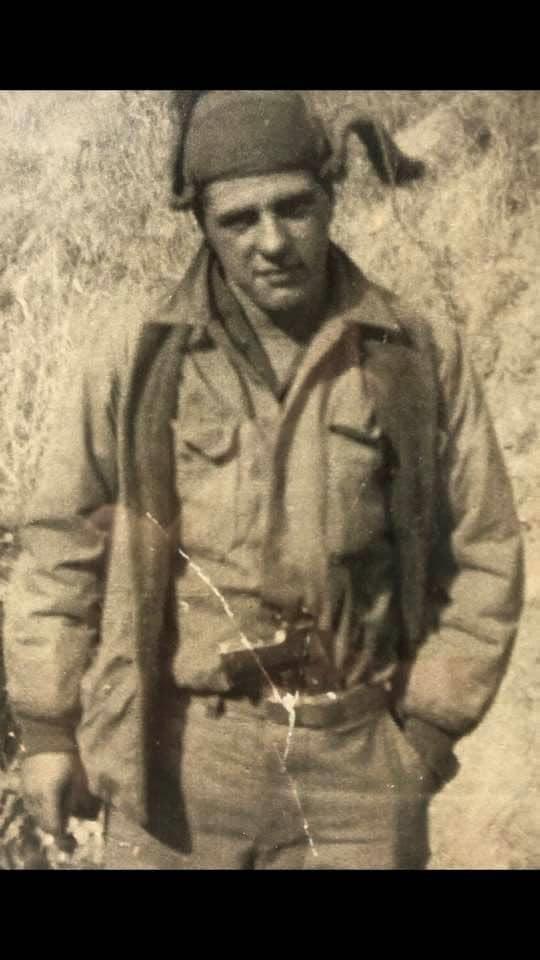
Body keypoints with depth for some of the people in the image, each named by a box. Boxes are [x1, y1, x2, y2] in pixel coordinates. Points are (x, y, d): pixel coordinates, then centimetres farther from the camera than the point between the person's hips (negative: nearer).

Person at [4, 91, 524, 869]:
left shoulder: (424, 360, -1)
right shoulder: (133, 364, -2)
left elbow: (481, 555, 4)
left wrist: (429, 727, 0)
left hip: (357, 762, 1)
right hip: (181, 757, 0)